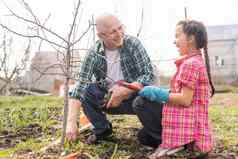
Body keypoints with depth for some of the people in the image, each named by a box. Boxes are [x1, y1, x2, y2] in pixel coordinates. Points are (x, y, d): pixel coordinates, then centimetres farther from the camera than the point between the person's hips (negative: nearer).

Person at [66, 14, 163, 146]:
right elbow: (81, 85, -18)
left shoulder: (133, 44, -16)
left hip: (134, 96, -2)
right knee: (78, 91, -17)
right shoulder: (94, 53, -13)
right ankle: (102, 128, 5)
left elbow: (149, 75, -18)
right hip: (108, 98, 3)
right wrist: (71, 121, -28)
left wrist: (124, 91, -33)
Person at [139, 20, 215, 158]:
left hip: (185, 128, -11)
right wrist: (161, 93, 11)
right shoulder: (197, 61, 16)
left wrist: (159, 93, -17)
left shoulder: (190, 64, -19)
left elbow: (185, 99, -24)